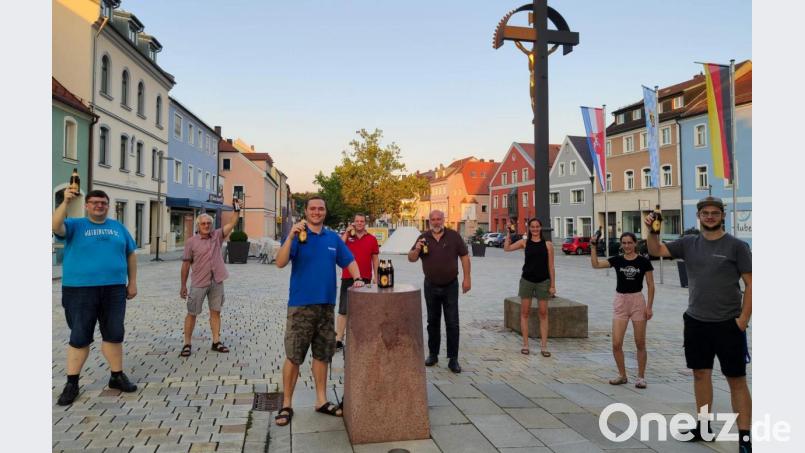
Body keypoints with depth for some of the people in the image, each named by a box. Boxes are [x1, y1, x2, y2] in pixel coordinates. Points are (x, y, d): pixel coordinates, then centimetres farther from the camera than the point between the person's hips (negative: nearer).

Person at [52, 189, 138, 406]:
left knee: (114, 334, 9)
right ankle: (71, 383, 14)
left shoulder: (118, 227, 12)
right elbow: (55, 227, -19)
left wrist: (132, 282, 11)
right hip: (80, 291, -3)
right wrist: (66, 202, -28)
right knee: (79, 337, 3)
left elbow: (130, 255, 15)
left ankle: (117, 376, 22)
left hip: (113, 290, 3)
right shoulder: (75, 225, 2)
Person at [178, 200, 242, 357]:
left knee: (215, 312, 9)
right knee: (192, 314, 4)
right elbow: (186, 264, -2)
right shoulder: (191, 242, -5)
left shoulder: (217, 235, 3)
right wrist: (183, 285, -2)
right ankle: (187, 344, 14)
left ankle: (216, 342, 17)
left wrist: (237, 210, -19)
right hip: (198, 284, -3)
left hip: (217, 282, 3)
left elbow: (232, 224, -3)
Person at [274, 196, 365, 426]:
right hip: (301, 304, -4)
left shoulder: (333, 238, 9)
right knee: (293, 356, 0)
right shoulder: (297, 235, -4)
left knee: (322, 355, 13)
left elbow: (349, 261, 17)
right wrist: (290, 237, -29)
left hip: (327, 304, 4)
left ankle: (322, 400, 25)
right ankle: (287, 404, 13)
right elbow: (280, 263, -17)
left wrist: (357, 279, 0)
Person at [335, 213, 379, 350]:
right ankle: (339, 340, -2)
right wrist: (347, 233, -12)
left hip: (365, 279, 1)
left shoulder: (372, 239, 7)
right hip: (348, 278, -1)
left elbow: (375, 258, 9)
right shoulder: (346, 236, 5)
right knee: (343, 311, -4)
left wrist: (376, 276, 3)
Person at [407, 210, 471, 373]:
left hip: (450, 286, -2)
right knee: (433, 322, 13)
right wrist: (417, 250, -18)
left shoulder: (454, 236, -4)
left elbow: (464, 256, -1)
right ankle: (432, 354, 25)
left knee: (452, 323, -2)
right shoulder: (424, 238, 1)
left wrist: (467, 278, -6)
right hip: (431, 286, 2)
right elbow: (411, 259, 3)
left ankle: (453, 359, 4)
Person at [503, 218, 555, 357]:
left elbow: (551, 266, 2)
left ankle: (544, 346, 9)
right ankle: (525, 344, 13)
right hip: (527, 280, 1)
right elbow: (506, 248, -7)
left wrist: (553, 285, -1)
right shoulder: (524, 242, 3)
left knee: (543, 313, 2)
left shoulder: (548, 244, 1)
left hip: (543, 281, -1)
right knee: (524, 312, 4)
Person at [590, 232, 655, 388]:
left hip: (638, 301, -2)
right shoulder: (617, 260, 2)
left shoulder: (644, 261, -3)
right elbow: (596, 264, -11)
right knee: (616, 344, -1)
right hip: (620, 301, 2)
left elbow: (650, 285, -1)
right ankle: (622, 375, 16)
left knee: (640, 344, 5)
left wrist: (649, 307, -6)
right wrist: (593, 246, -18)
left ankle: (641, 377, 19)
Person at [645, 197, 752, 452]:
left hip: (728, 324, -4)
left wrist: (743, 319, -12)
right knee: (701, 374, 13)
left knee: (737, 381, 1)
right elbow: (656, 251, 4)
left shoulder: (736, 246, -5)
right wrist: (653, 231, -14)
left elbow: (750, 284, -6)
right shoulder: (688, 243, 6)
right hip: (695, 322, 4)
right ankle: (704, 427, 25)